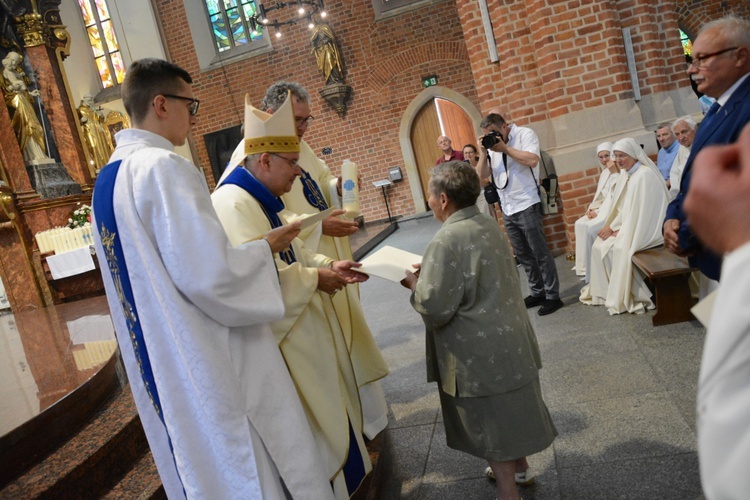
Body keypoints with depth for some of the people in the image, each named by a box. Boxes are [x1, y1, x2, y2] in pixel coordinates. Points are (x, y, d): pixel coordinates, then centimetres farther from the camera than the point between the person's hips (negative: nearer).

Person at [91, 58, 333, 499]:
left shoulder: (108, 179, 9)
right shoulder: (163, 167, -19)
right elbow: (210, 274, -25)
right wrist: (265, 247, -8)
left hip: (162, 369, 9)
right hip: (211, 367, -9)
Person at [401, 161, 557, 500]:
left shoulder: (448, 240, -24)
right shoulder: (489, 225, 1)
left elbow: (434, 308, -24)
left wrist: (415, 284, -5)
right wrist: (429, 273, 10)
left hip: (480, 354, -8)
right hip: (509, 339, 8)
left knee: (490, 423, 10)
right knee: (510, 411, 26)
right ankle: (520, 467, 46)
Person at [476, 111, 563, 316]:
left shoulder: (525, 134, -4)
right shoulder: (492, 144, 11)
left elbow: (532, 160, -21)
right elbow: (482, 175, 8)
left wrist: (505, 149, -17)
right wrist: (483, 153, -6)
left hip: (526, 205, -7)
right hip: (507, 209, 7)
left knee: (540, 253, -3)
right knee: (522, 255, 13)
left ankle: (553, 296, 5)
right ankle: (537, 292, 24)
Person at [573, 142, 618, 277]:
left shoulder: (620, 173, -11)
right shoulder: (604, 173, 16)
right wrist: (592, 208, 0)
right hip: (603, 208, 8)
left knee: (589, 227, -23)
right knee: (580, 224, -10)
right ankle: (583, 265, -9)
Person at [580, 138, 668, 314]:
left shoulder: (644, 174, -17)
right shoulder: (627, 174, 11)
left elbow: (638, 210, -20)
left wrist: (615, 227, -16)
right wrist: (614, 226, -3)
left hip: (646, 227, -9)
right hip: (632, 225, 9)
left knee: (621, 248, -27)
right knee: (599, 246, -4)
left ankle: (626, 297, -15)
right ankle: (605, 291, 4)